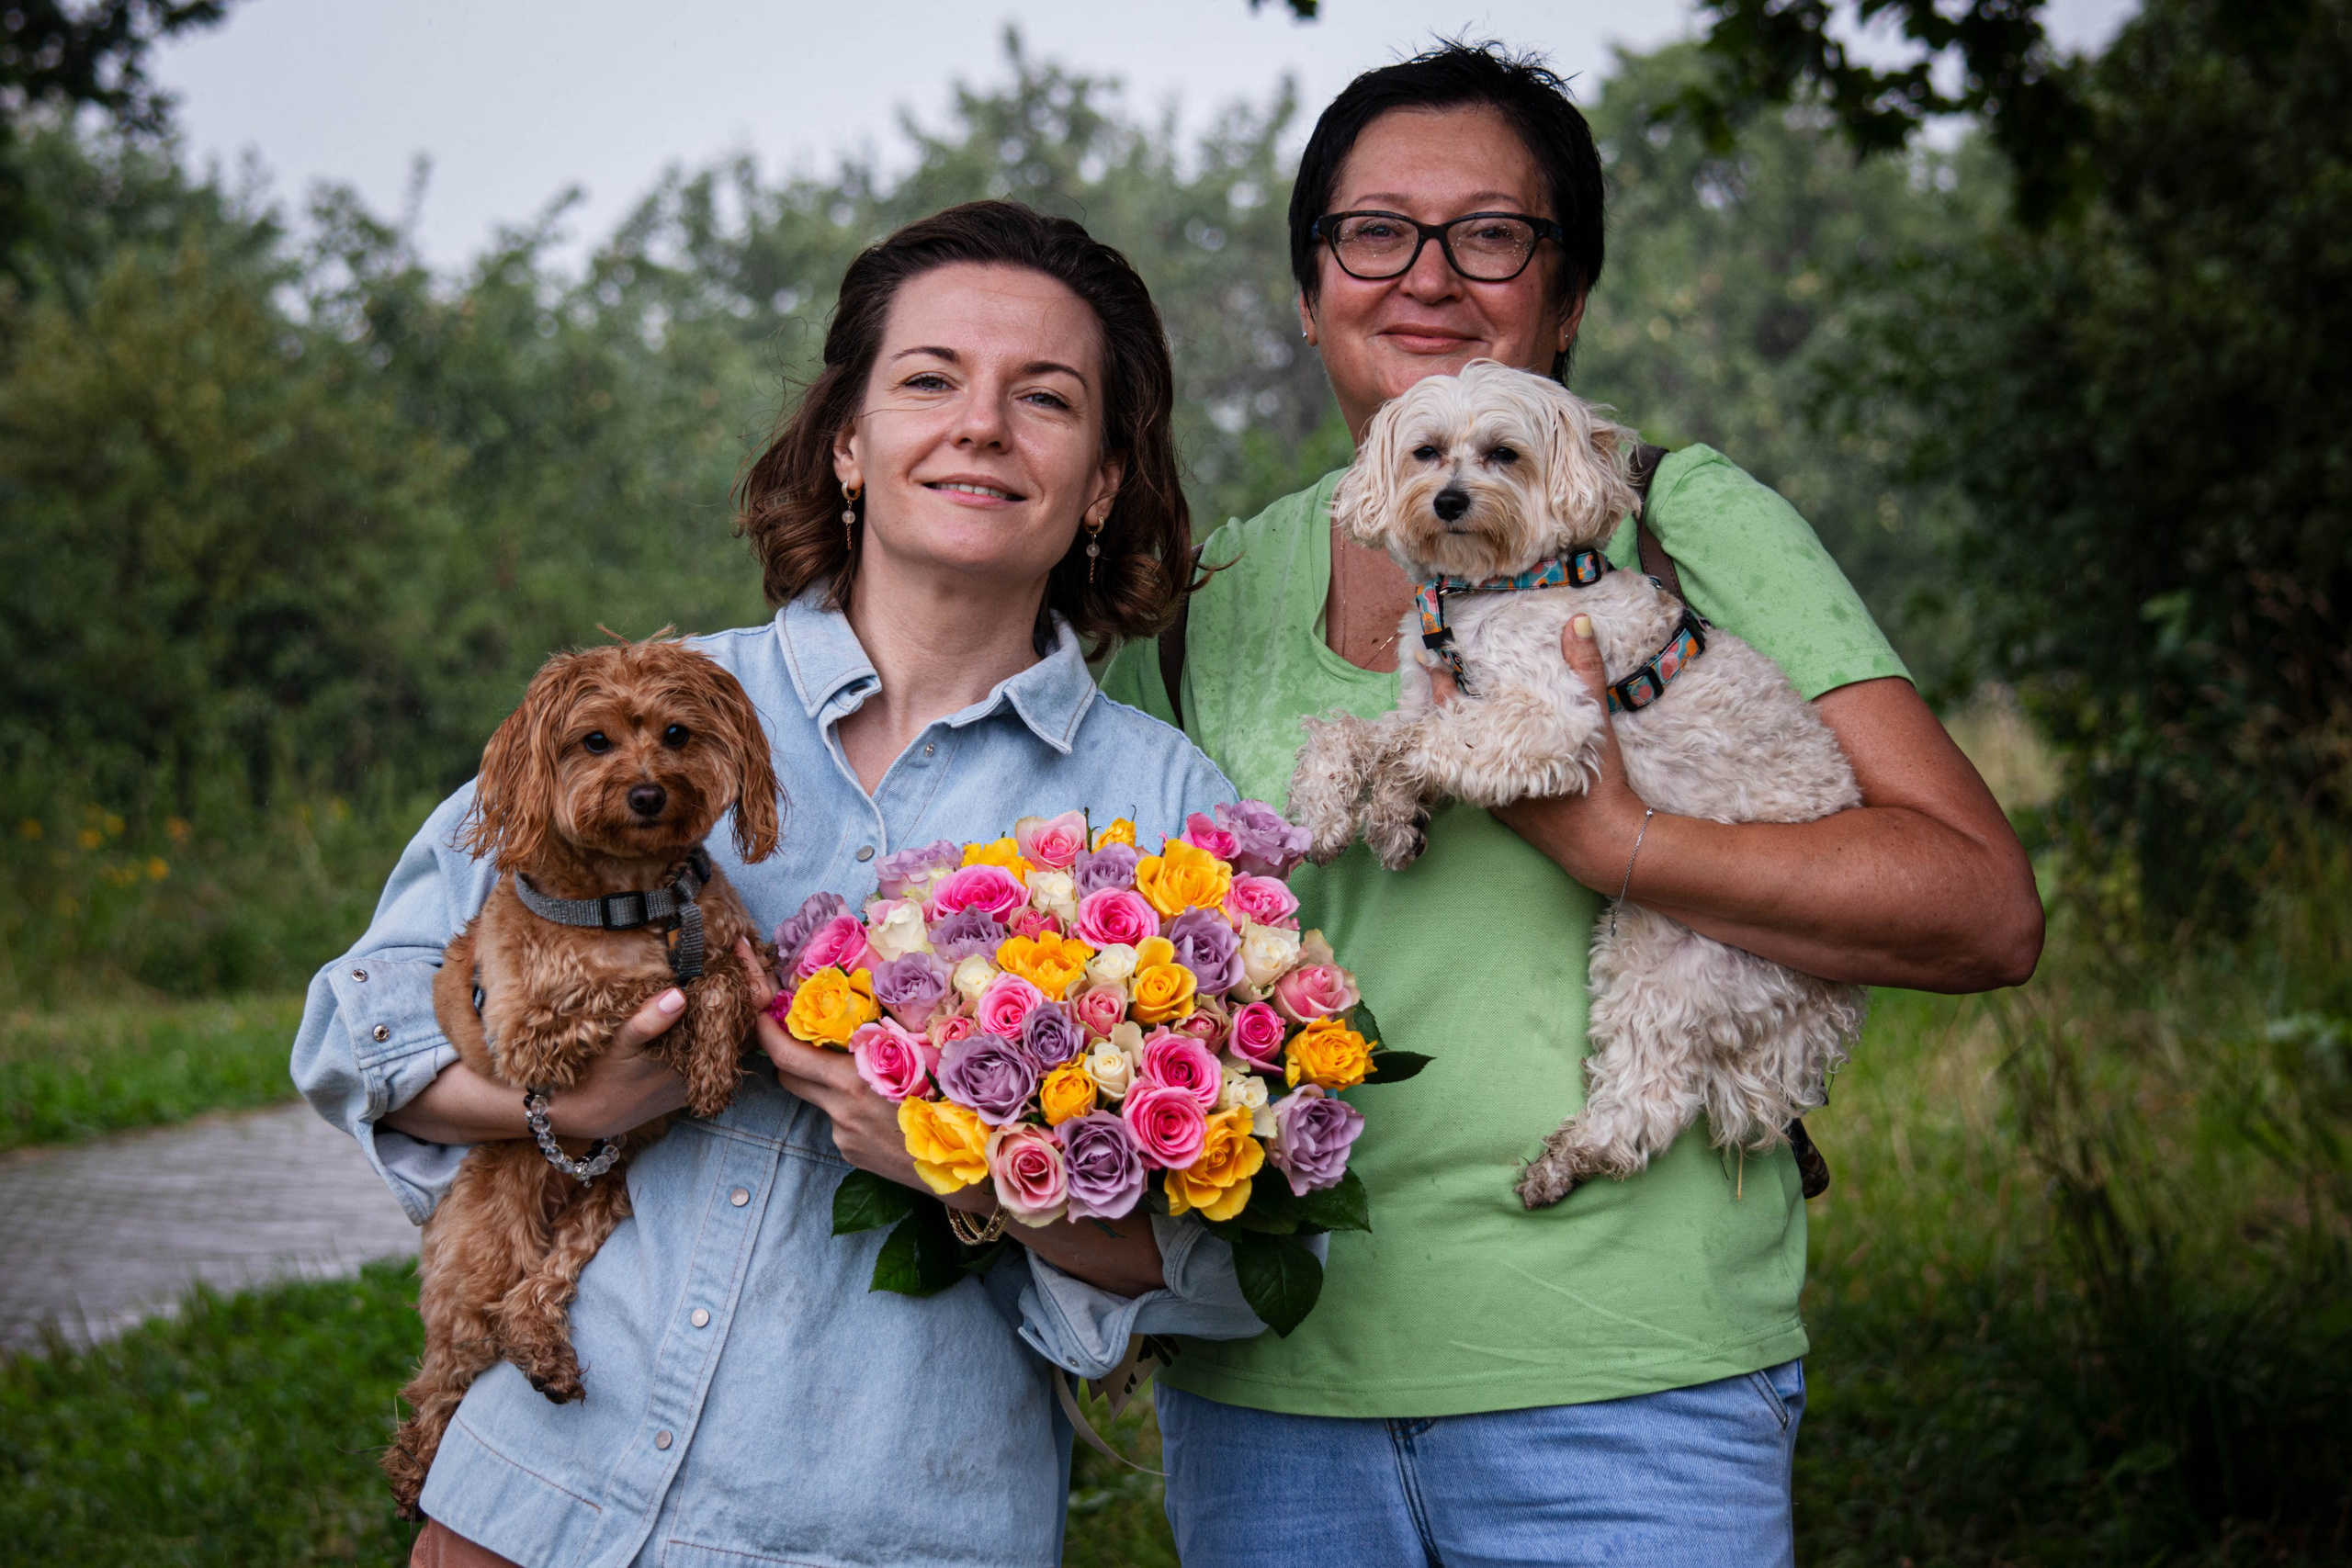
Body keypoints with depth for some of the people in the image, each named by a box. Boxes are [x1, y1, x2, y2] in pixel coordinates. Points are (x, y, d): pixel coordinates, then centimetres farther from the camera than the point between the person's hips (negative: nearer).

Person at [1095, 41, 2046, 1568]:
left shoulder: (1689, 524, -1)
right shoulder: (1205, 599, 10)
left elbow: (1989, 909, -8)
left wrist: (1618, 840, -19)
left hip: (1622, 1389, -3)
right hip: (1265, 1382, 4)